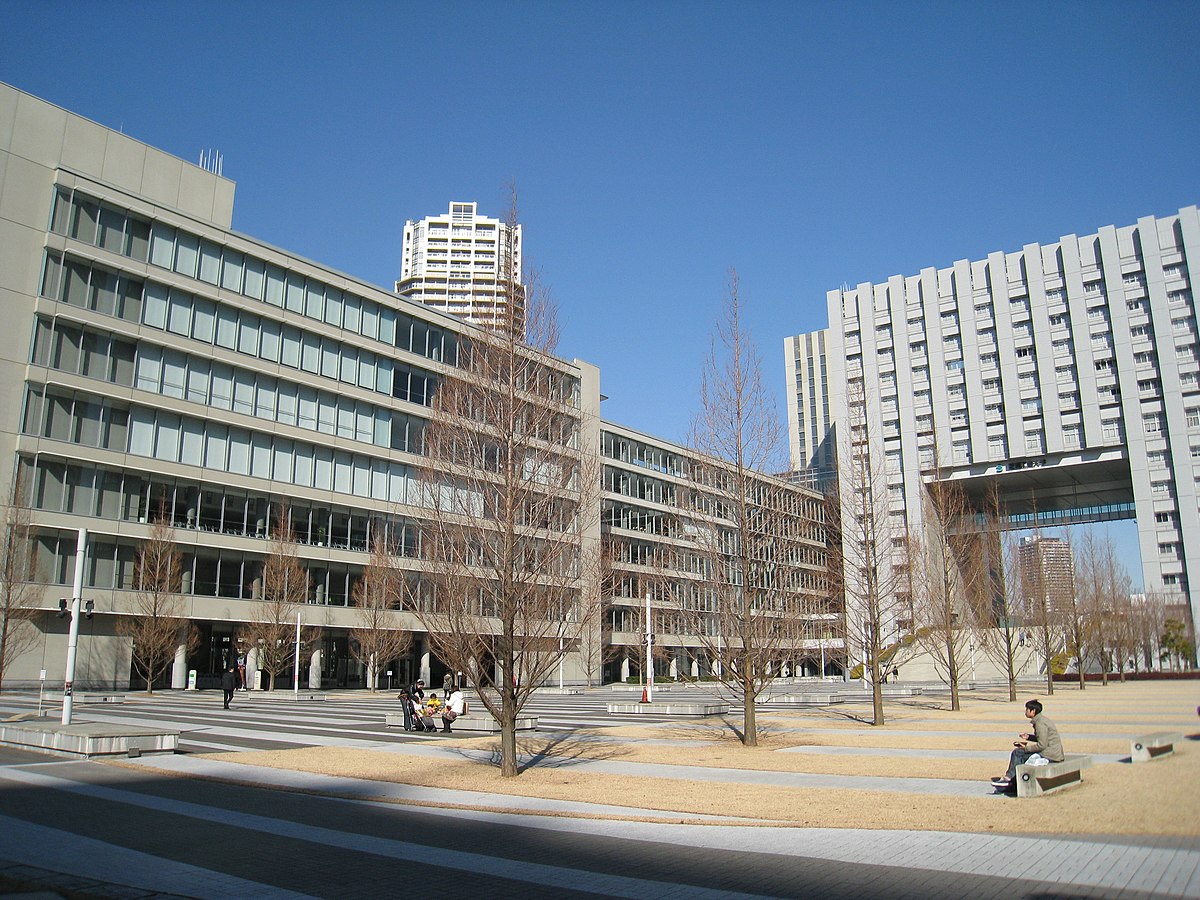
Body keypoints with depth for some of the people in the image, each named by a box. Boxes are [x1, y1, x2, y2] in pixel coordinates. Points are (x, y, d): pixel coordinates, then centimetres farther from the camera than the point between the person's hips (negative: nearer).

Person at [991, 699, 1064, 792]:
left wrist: (1026, 748, -12)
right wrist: (1028, 737, 11)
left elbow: (1042, 745, -23)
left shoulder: (1040, 723, -19)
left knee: (1018, 753, -10)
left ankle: (1008, 778, 1)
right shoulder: (1041, 719, 13)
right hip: (1053, 753, 10)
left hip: (1050, 756, -10)